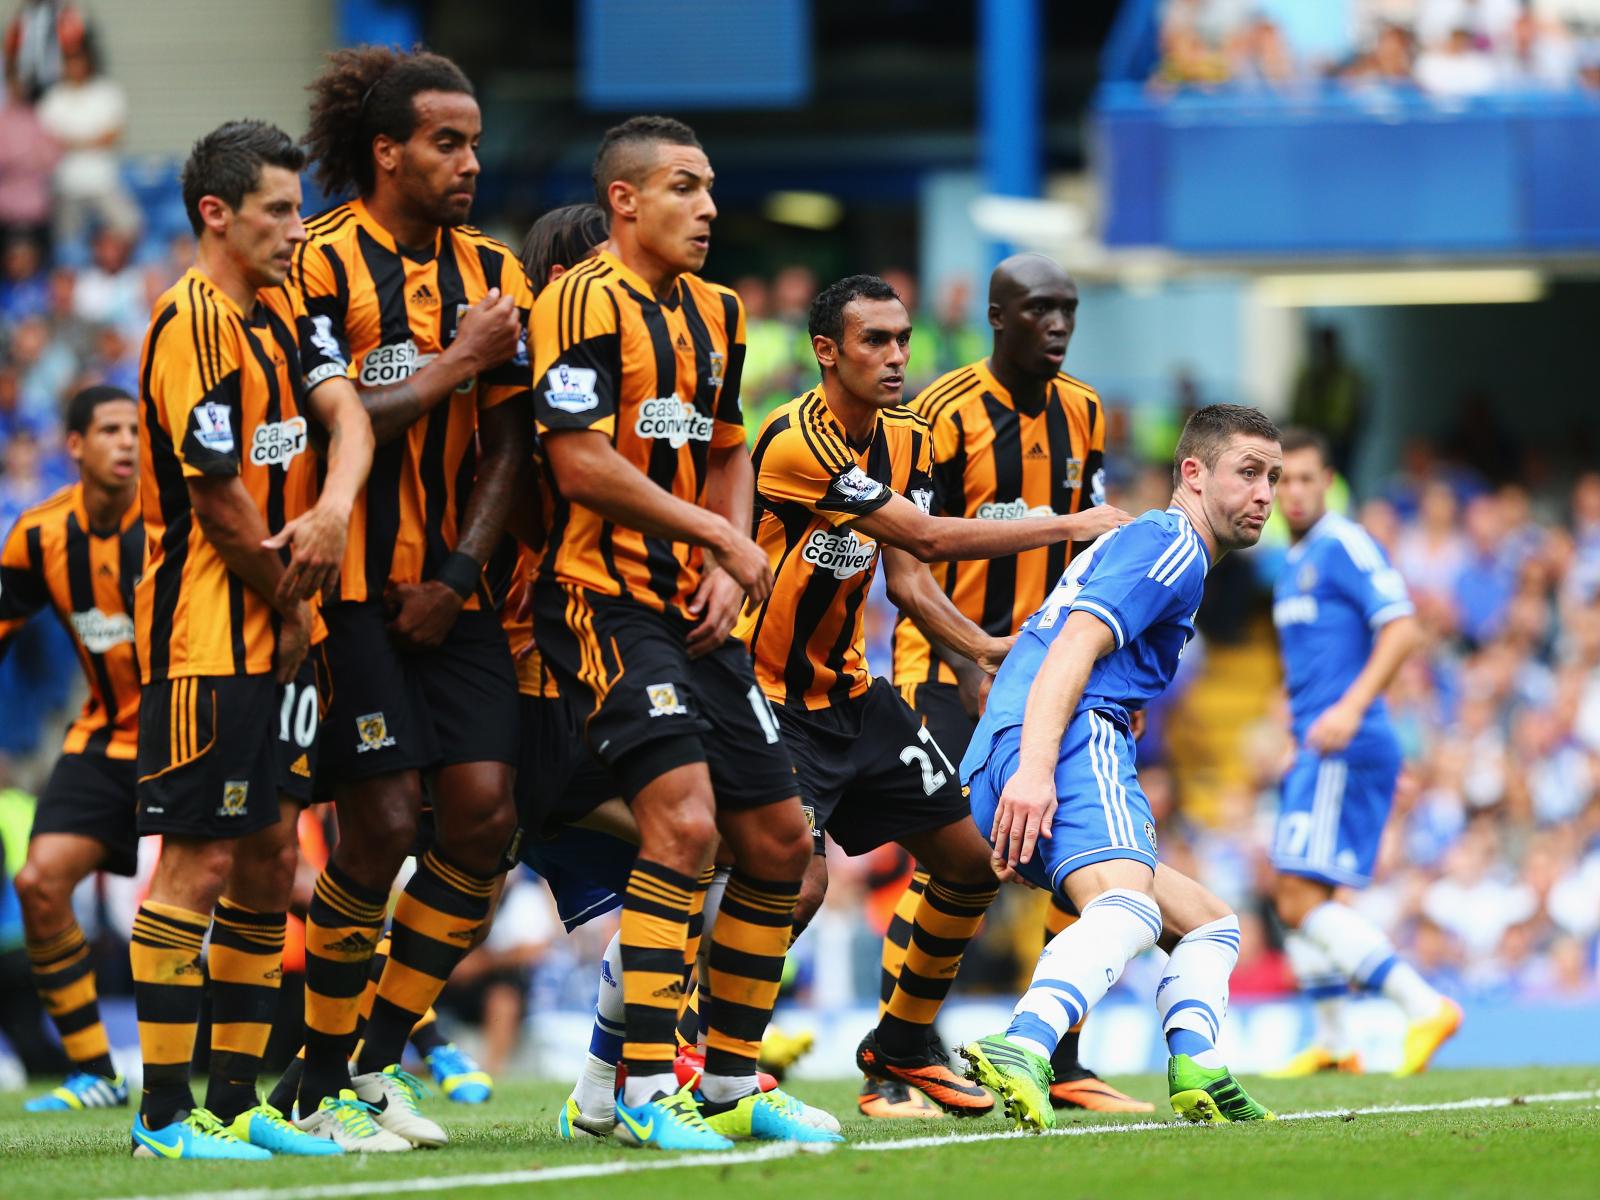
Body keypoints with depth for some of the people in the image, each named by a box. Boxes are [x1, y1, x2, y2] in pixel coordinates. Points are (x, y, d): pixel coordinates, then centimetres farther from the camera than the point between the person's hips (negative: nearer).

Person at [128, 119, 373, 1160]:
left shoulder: (280, 313, 15)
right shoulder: (192, 324, -14)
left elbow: (346, 411, 1)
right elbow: (218, 497, -16)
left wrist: (335, 507, -19)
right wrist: (289, 599, -6)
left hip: (280, 639, 9)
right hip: (209, 636, -9)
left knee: (271, 858, 10)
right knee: (202, 862, -8)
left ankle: (237, 1102, 16)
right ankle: (165, 1114, -5)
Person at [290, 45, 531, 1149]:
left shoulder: (492, 273, 12)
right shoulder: (322, 263, -6)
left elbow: (507, 445, 9)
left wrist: (458, 574, -3)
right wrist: (452, 366, -12)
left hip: (449, 588, 6)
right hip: (350, 588, -6)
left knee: (486, 811, -5)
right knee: (383, 823, -10)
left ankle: (383, 1059, 7)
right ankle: (320, 1081, 4)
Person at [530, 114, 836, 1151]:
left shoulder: (716, 314, 17)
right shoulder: (587, 302, -10)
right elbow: (581, 465, -18)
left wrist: (726, 574, 6)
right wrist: (721, 538, -11)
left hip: (694, 608, 9)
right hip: (605, 597, -9)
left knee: (779, 841, 7)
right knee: (685, 819, -22)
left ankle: (730, 1082, 18)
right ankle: (646, 1088, -19)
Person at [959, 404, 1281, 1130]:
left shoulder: (1145, 542, 35)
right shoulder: (1171, 543, 2)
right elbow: (1075, 644, -14)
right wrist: (1036, 767, -26)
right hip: (1074, 741, -10)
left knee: (1206, 922, 18)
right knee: (1129, 908, -34)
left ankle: (1197, 1074, -8)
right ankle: (1022, 1051, -57)